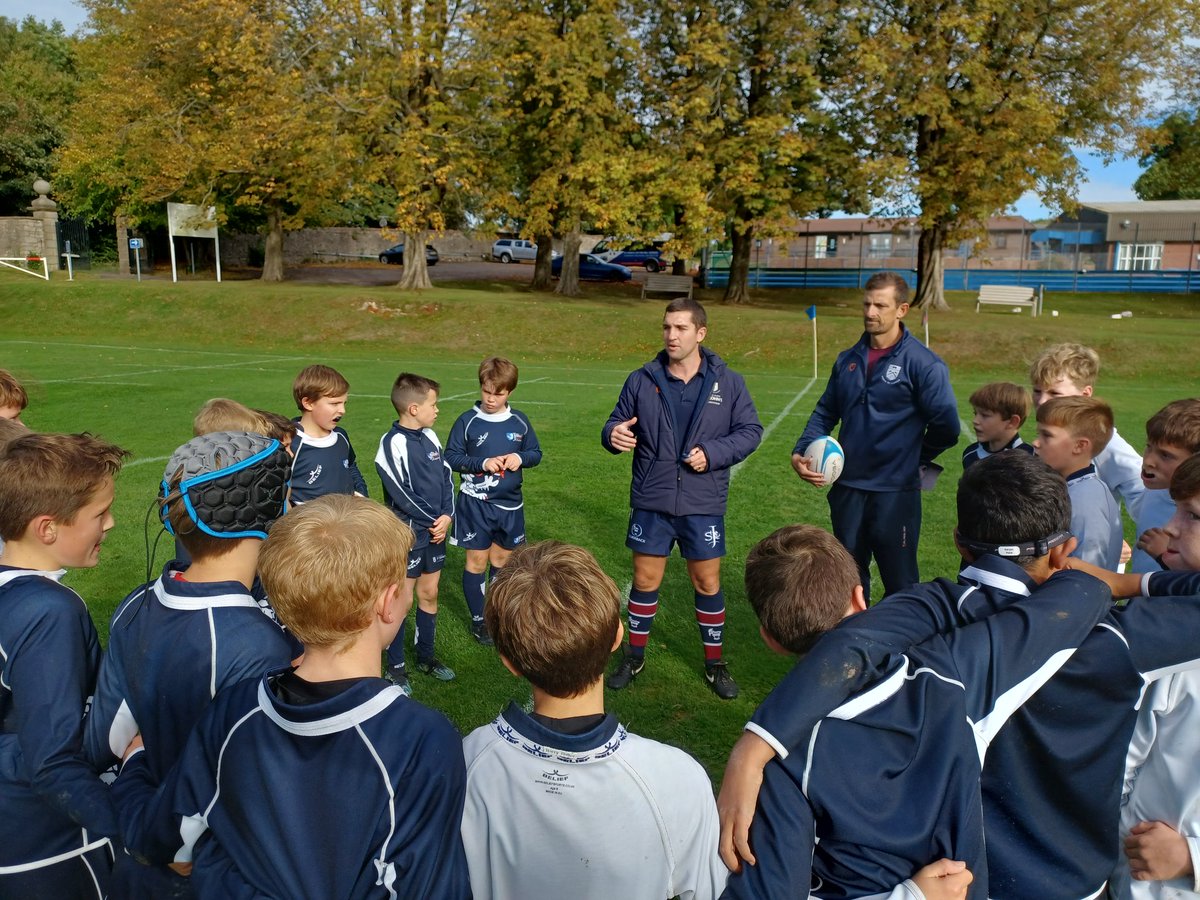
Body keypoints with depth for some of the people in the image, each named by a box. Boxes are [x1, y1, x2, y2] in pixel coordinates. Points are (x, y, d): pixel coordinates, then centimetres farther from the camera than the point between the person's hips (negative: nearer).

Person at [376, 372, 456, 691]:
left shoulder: (430, 437, 6)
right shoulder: (393, 443, -17)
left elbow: (446, 477, 7)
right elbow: (401, 493, -19)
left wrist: (447, 516, -7)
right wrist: (433, 520, -12)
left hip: (436, 530, 7)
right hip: (408, 533, -7)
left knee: (429, 593, 16)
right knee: (403, 599, 3)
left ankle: (426, 656, 30)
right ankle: (396, 667, 17)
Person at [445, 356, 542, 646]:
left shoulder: (519, 421, 0)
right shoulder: (467, 421, -8)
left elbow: (535, 453, 9)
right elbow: (451, 457, -5)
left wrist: (521, 458, -13)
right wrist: (482, 463, -19)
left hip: (510, 504, 3)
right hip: (475, 504, -3)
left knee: (502, 560, 15)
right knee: (477, 561, 4)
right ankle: (479, 620, 19)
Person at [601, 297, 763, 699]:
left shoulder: (728, 382, -2)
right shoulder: (642, 380, -1)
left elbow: (750, 431, 1)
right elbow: (618, 423, 5)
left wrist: (713, 453, -15)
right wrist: (613, 434, -20)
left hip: (703, 506, 0)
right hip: (651, 504, 1)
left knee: (707, 583, 9)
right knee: (645, 580, 10)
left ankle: (715, 663, 28)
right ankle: (635, 656, 30)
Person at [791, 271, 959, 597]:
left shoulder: (923, 363, -11)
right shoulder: (848, 359, 7)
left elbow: (946, 424, -10)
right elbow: (825, 412, 12)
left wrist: (915, 461, 3)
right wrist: (801, 453, -3)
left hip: (895, 492, -5)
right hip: (847, 488, 6)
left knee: (899, 581, 9)